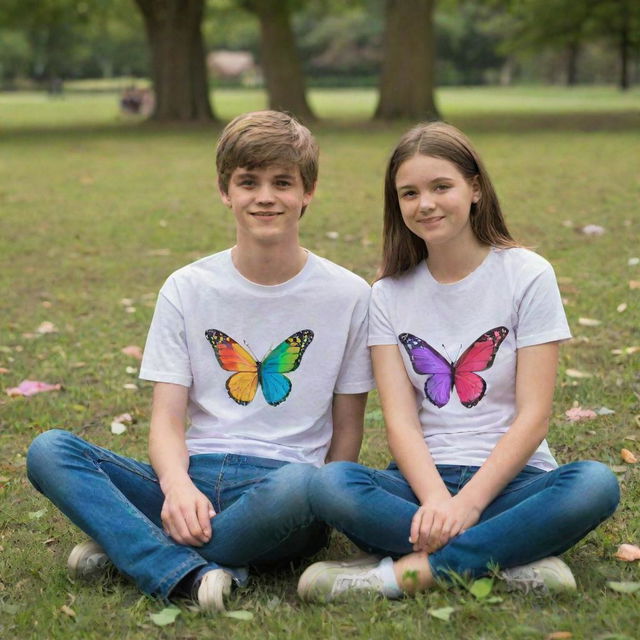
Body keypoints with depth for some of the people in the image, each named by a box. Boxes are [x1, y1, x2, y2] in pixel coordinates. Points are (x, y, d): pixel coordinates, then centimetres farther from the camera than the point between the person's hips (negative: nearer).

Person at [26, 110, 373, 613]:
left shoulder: (348, 296, 3)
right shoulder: (187, 289, 7)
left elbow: (347, 430, 7)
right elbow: (167, 418, 0)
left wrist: (322, 511, -8)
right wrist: (177, 485, -21)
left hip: (280, 482, -2)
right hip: (193, 481, 2)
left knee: (301, 487, -39)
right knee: (48, 450, -20)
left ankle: (133, 546, -22)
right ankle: (189, 572, -35)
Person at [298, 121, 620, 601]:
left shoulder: (527, 275, 0)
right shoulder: (389, 295, 8)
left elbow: (533, 416, -6)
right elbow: (400, 419, -3)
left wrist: (468, 502, -19)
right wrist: (436, 499, -23)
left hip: (510, 477, -1)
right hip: (423, 477, 2)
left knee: (596, 485, -33)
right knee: (330, 484, -30)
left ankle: (406, 571, -30)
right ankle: (515, 561, -29)